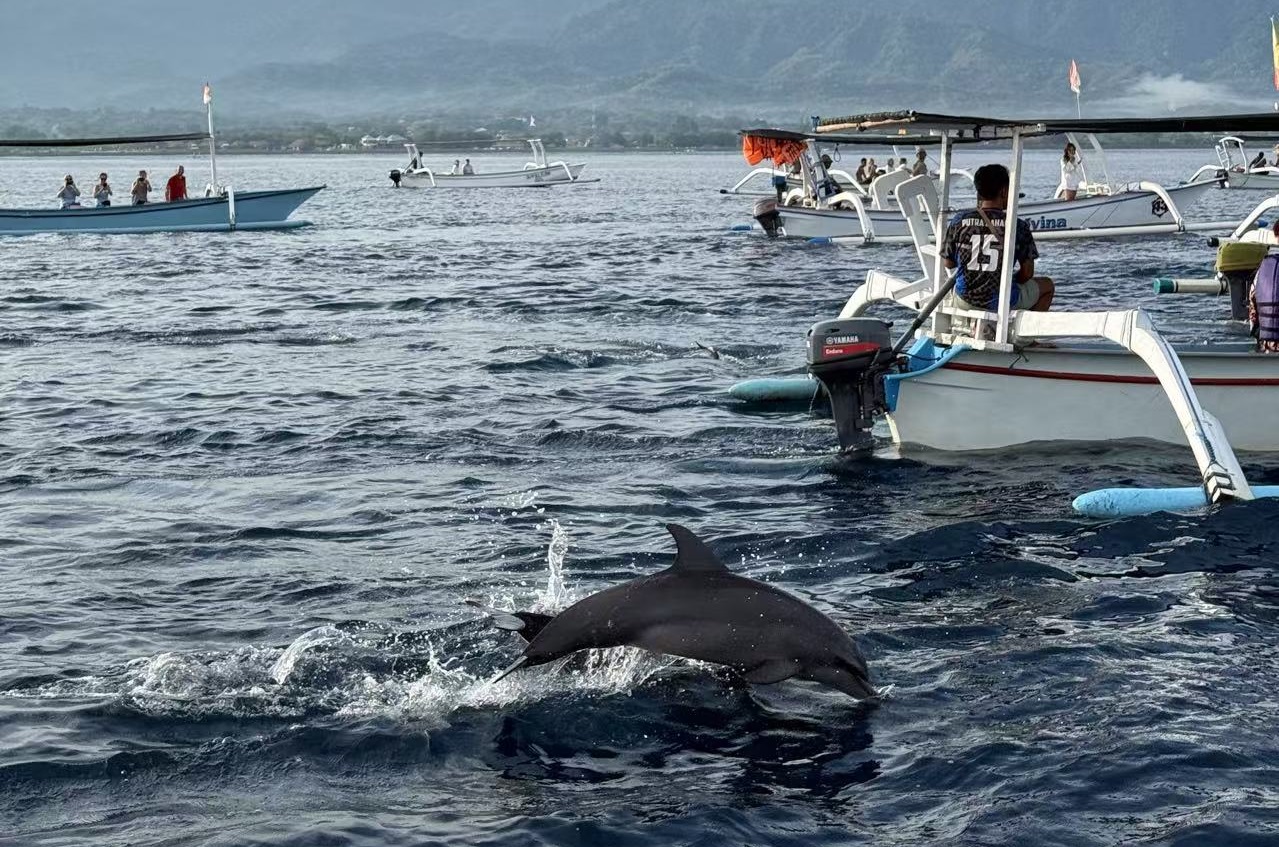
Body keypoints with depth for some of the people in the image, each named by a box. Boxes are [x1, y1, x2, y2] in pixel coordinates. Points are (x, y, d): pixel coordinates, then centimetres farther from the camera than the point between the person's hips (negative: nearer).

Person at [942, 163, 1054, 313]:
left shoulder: (959, 221, -6)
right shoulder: (1017, 227, -11)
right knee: (1047, 285, 25)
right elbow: (1027, 273, -6)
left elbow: (949, 263, 2)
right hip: (1001, 301, -3)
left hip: (964, 299, 3)